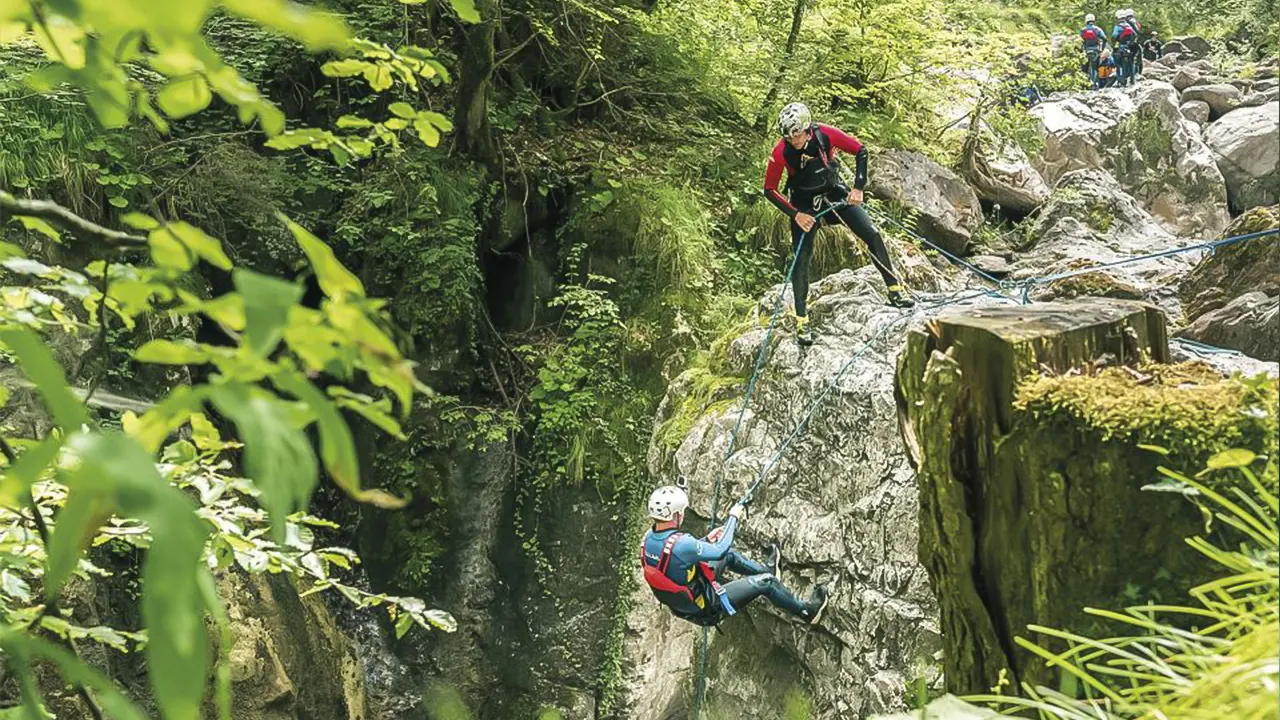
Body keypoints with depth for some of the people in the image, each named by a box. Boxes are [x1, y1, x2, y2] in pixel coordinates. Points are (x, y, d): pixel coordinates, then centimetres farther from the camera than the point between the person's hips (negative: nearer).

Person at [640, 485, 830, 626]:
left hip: (681, 605, 8)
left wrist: (707, 540, 12)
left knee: (729, 556, 23)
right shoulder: (680, 544, -36)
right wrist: (733, 518, -8)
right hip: (708, 609, -8)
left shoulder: (648, 538, -11)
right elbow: (720, 549, -22)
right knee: (764, 582, 1)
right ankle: (806, 611, 21)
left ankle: (768, 569, 47)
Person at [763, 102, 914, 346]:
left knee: (872, 234, -7)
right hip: (804, 204, -2)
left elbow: (860, 151, -8)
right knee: (801, 261, -8)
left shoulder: (826, 134, -23)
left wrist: (858, 188, -16)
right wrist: (795, 215, -21)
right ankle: (801, 321, 2)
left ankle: (894, 290, 8)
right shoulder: (781, 152, -25)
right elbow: (770, 190, -14)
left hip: (835, 192, 2)